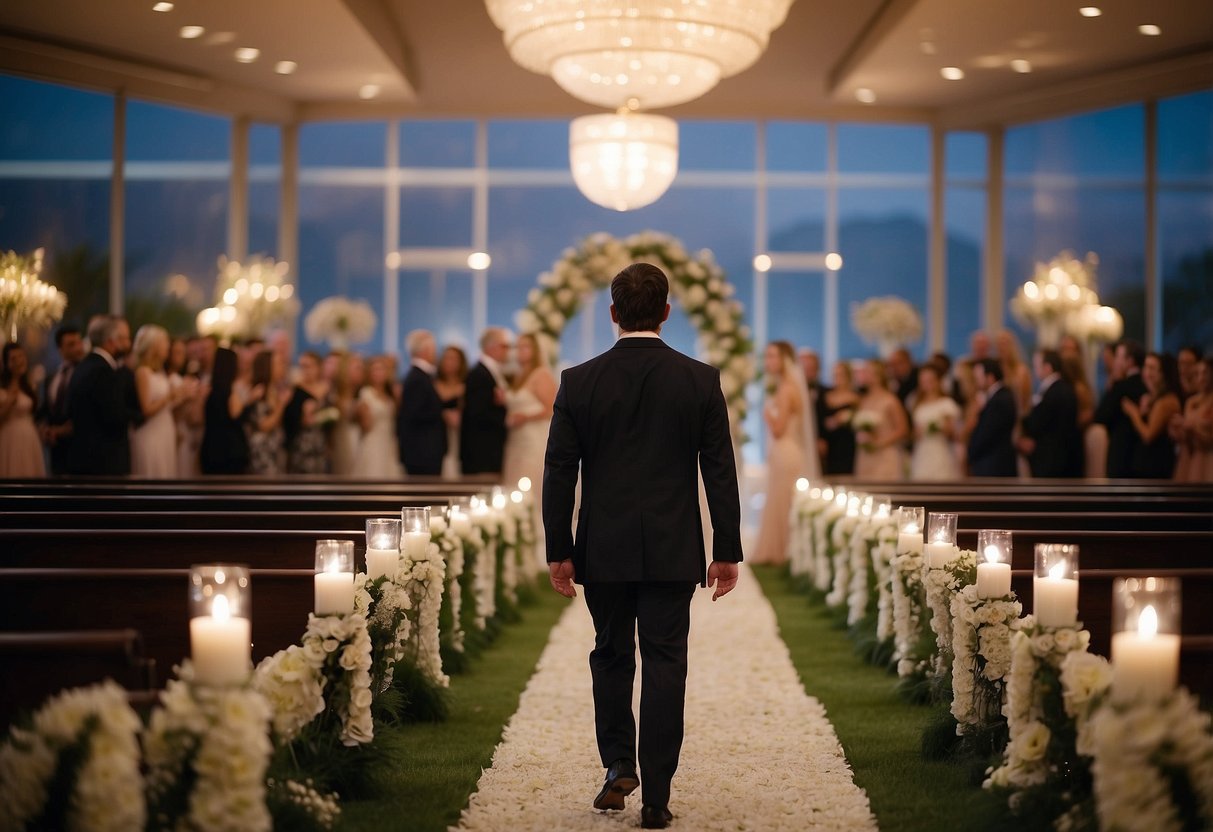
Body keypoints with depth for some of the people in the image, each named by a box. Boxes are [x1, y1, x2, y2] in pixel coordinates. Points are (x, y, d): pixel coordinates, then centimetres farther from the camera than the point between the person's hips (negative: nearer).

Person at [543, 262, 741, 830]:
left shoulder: (579, 382, -3)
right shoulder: (700, 380, -3)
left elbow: (559, 473, -2)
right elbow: (720, 472, -2)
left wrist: (558, 551, 5)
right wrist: (727, 551, 4)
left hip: (604, 550, 0)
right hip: (673, 551, 0)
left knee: (611, 656, 19)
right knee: (664, 665, 3)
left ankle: (618, 766, 13)